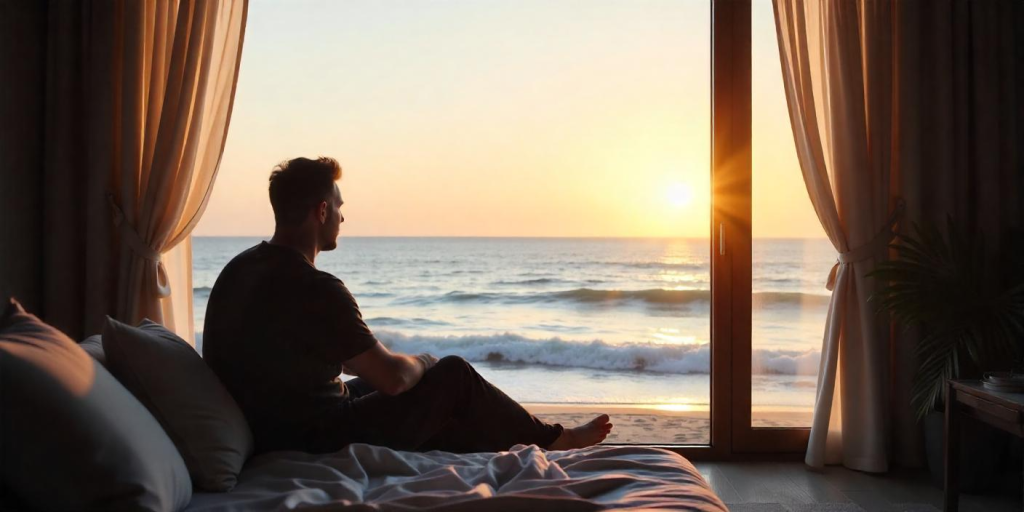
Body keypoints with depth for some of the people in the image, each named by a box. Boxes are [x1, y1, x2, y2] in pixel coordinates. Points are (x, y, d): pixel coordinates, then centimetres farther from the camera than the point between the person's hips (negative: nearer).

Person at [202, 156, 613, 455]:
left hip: (267, 430, 9)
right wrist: (424, 362, 4)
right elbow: (393, 376, -21)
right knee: (453, 375, 4)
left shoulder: (238, 270, 3)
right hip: (320, 440, -9)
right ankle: (549, 441, 24)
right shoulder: (316, 289, -26)